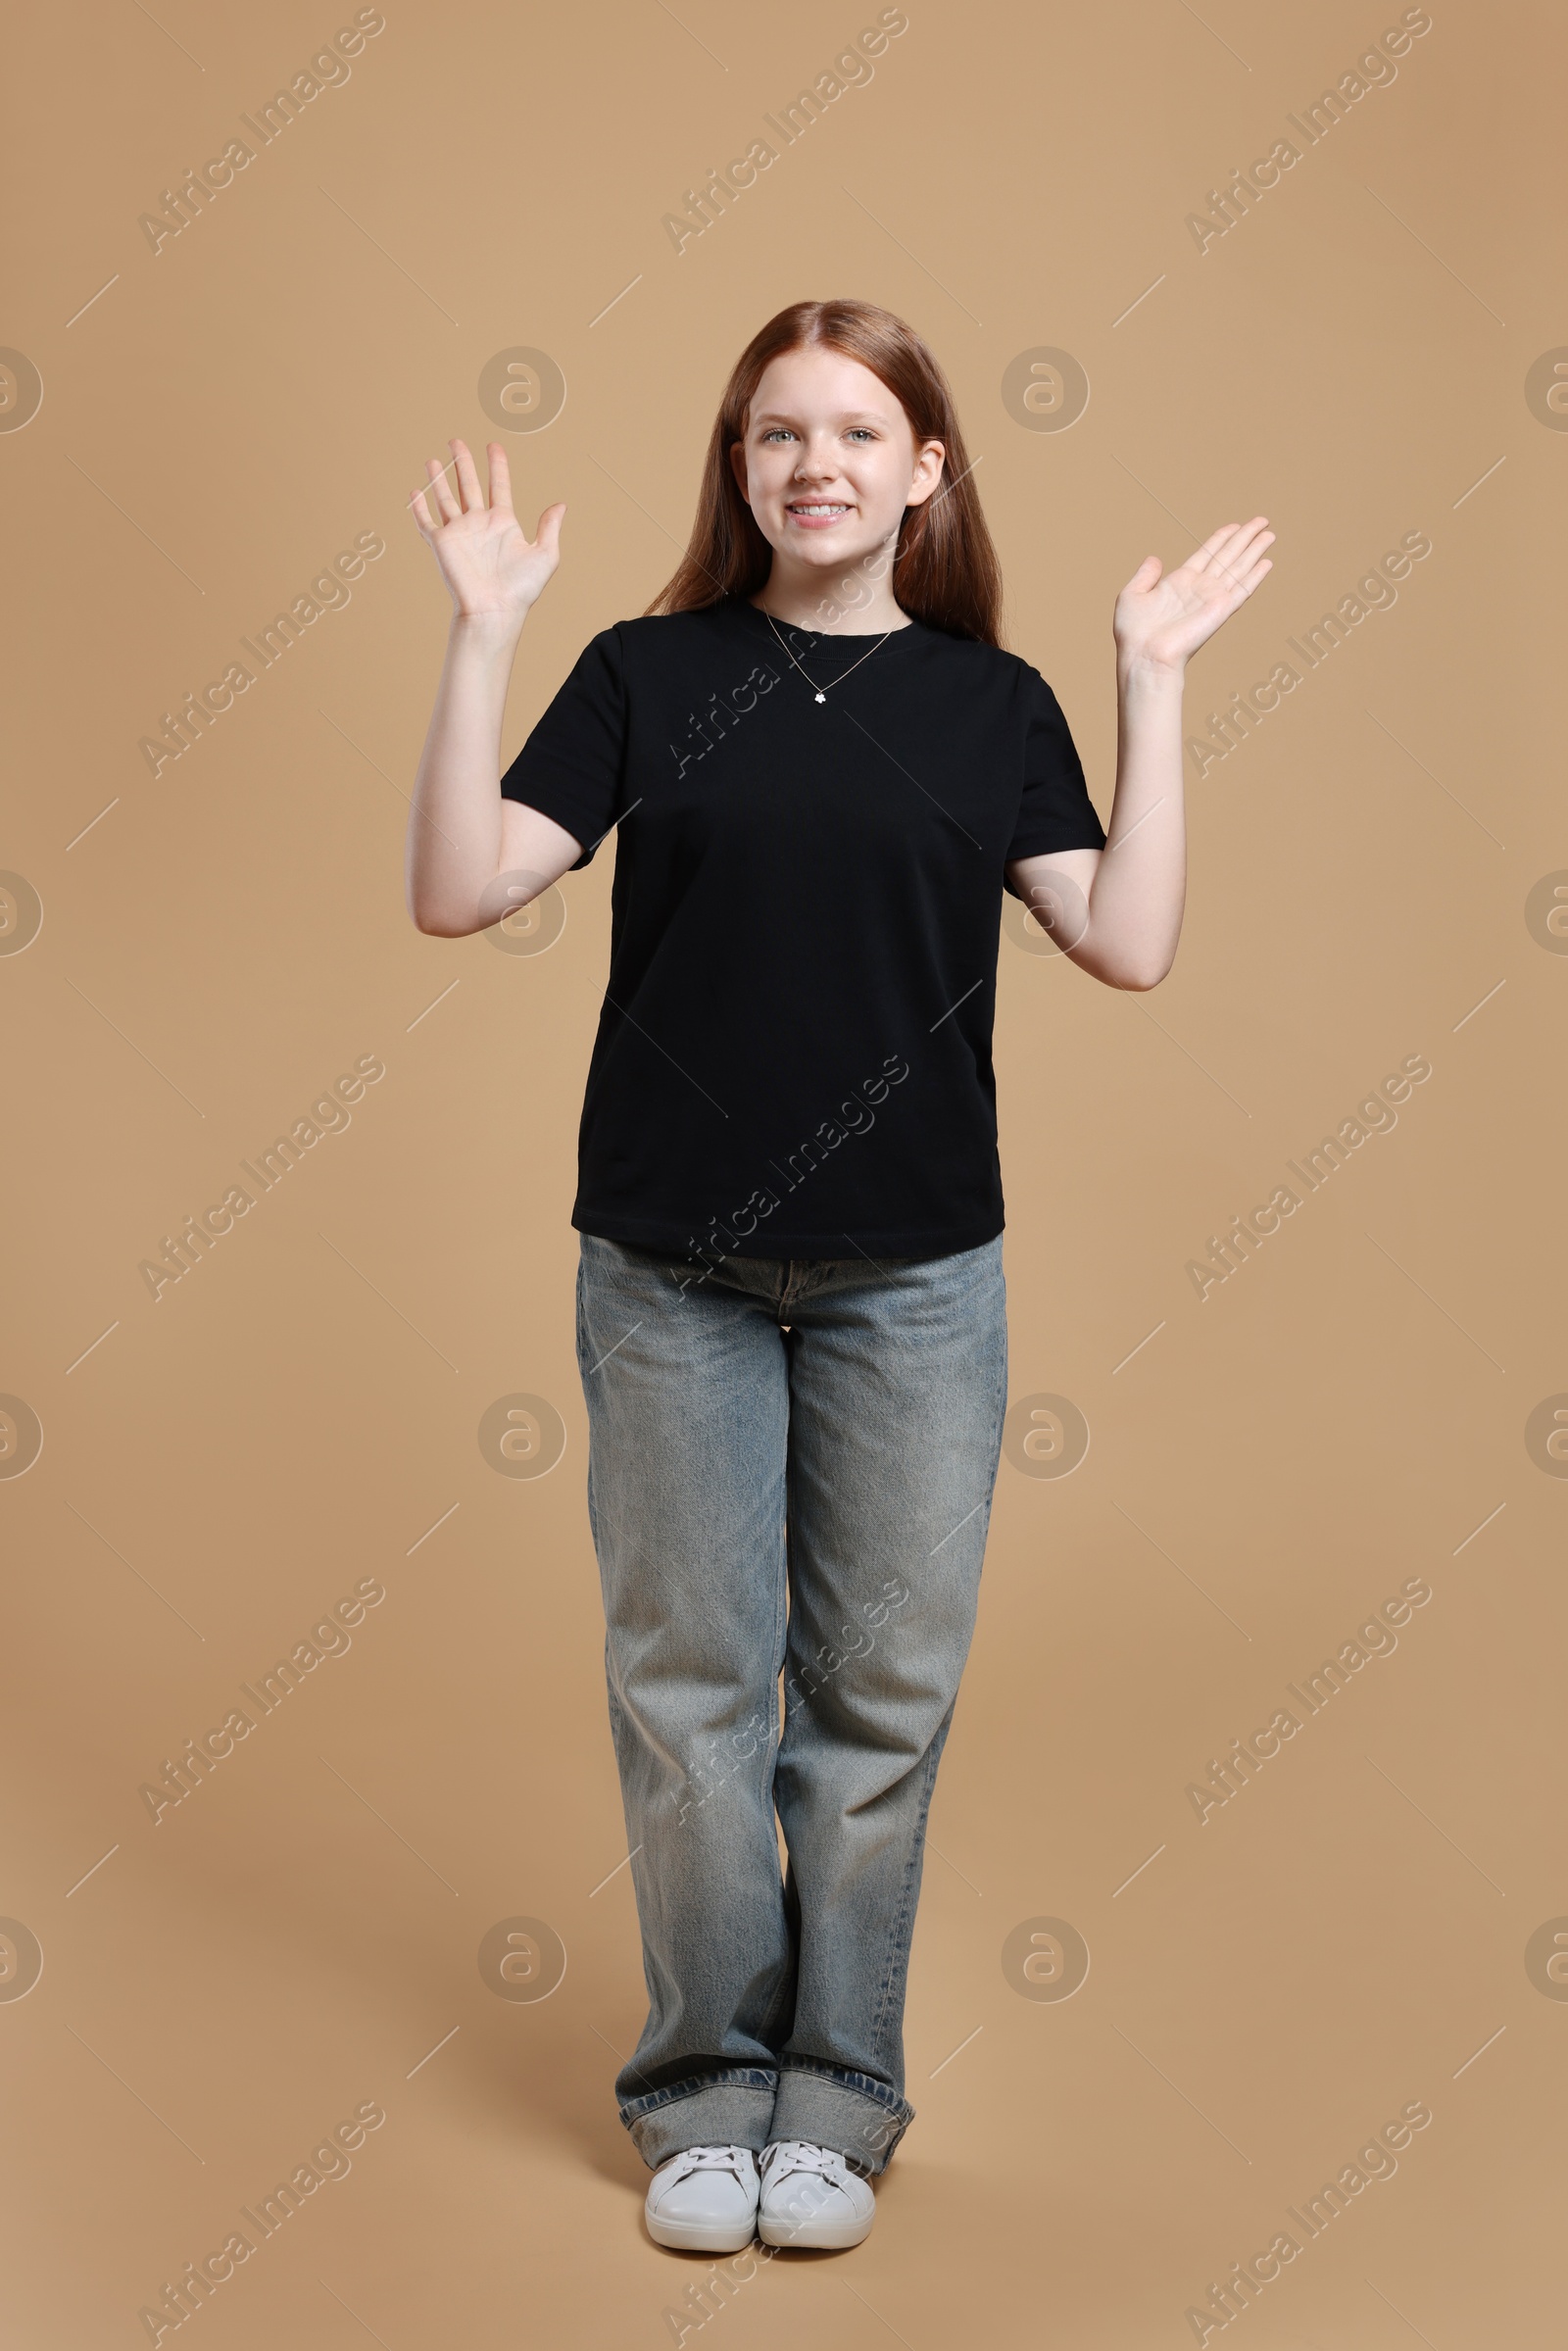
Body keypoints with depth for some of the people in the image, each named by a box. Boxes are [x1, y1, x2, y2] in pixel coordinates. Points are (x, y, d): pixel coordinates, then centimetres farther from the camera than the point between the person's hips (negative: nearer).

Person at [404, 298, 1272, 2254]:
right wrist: (482, 631, -9)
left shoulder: (993, 701, 6)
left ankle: (837, 2094, 22)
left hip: (914, 1275, 1)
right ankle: (707, 2088, 21)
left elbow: (1128, 942, -3)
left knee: (881, 1690, 7)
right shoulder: (648, 674, 4)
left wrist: (1153, 679, -2)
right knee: (690, 1678, 6)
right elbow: (459, 890, -5)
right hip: (672, 1268, 0)